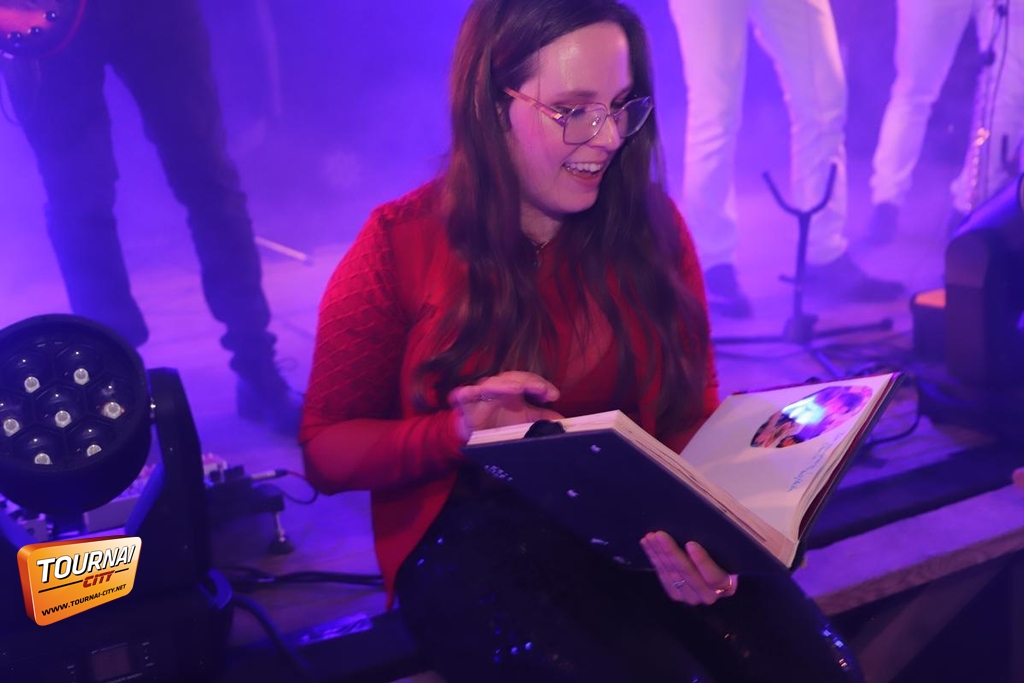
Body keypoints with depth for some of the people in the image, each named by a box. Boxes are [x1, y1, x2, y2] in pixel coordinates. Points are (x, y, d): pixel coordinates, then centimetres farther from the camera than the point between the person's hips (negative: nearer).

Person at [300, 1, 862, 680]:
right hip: (477, 540, -3)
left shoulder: (651, 224, 5)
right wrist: (462, 433, -20)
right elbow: (326, 447, 1)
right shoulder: (401, 243, -4)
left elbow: (696, 410, 7)